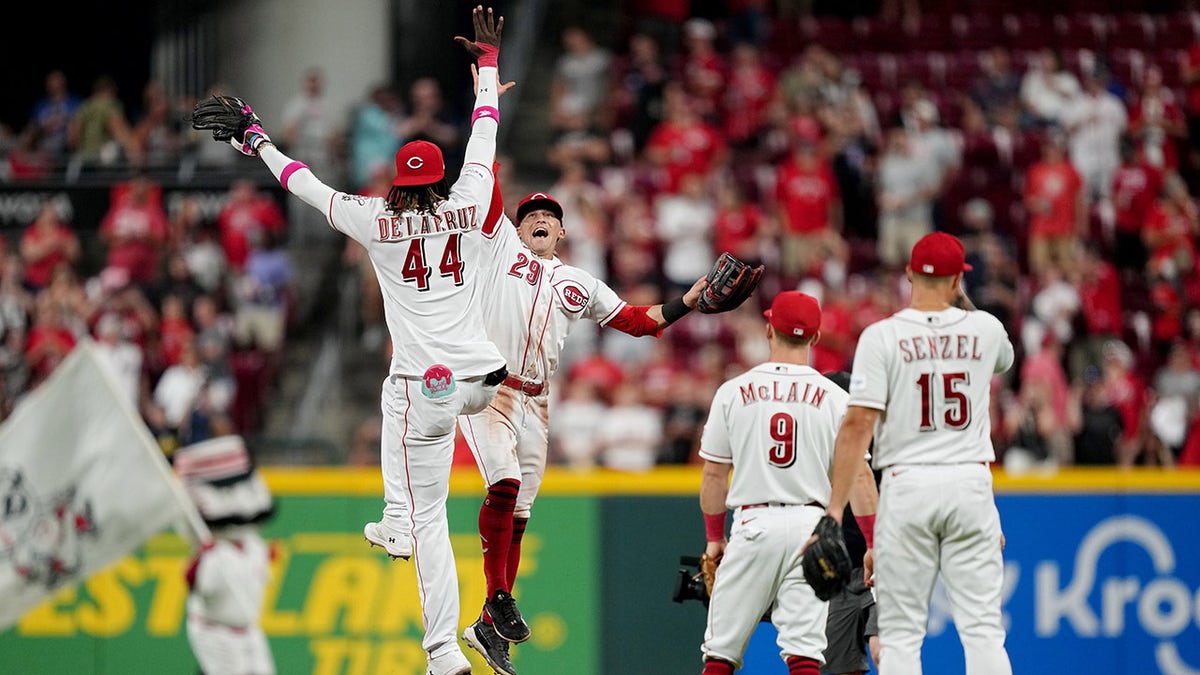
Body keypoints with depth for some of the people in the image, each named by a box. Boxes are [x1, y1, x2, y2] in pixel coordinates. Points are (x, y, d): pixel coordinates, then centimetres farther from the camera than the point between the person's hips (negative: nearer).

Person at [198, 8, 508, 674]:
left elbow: (307, 185, 11)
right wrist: (488, 58, 31)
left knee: (429, 517, -2)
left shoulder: (377, 221, -2)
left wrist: (260, 144, 26)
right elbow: (485, 133, 18)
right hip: (485, 381, 4)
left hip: (427, 387, -4)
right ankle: (397, 523, 38)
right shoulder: (467, 206, 4)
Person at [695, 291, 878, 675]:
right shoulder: (834, 398, 2)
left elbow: (714, 475, 7)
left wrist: (714, 537, 18)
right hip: (811, 524, 0)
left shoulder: (732, 392, 3)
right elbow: (859, 474, -1)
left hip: (753, 524, 0)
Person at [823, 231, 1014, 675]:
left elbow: (858, 425, -11)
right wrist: (960, 300, 32)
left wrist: (835, 510, -10)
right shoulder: (985, 329, 5)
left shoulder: (882, 336, -5)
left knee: (900, 633, 1)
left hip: (906, 486, -2)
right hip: (971, 482, 2)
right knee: (983, 627, 2)